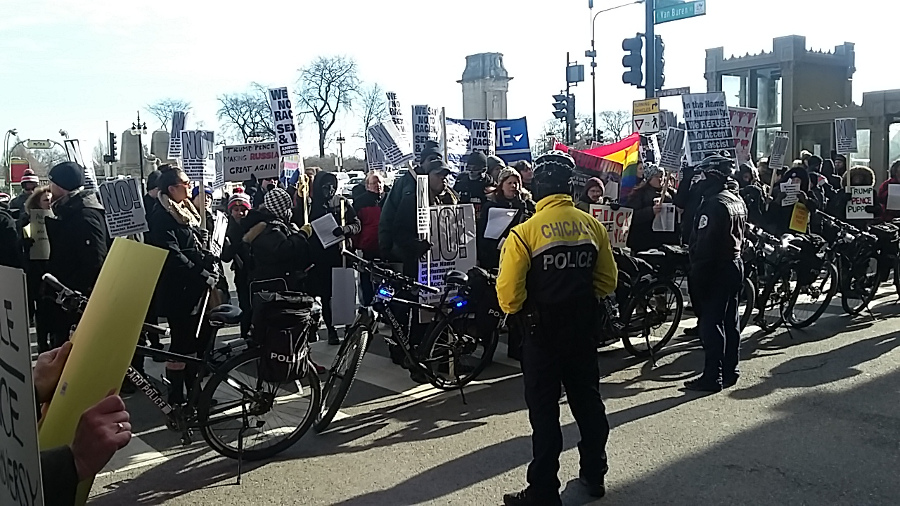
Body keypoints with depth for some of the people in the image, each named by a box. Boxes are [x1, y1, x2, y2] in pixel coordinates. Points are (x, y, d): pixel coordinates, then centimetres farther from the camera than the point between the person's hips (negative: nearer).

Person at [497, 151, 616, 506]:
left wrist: (516, 312, 4)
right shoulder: (592, 225, -2)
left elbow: (509, 292, -16)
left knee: (544, 410, 4)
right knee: (587, 399, 18)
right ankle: (594, 474, 33)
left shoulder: (526, 231, -16)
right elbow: (607, 281, 5)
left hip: (544, 330, -4)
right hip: (584, 327, 5)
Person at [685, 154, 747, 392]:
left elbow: (705, 244, -23)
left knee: (711, 323, -5)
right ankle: (730, 371, 22)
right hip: (735, 265, 10)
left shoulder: (714, 204, -19)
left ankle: (712, 376, -2)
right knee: (730, 320, 14)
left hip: (716, 269, -10)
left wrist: (697, 274, -21)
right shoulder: (738, 201, 13)